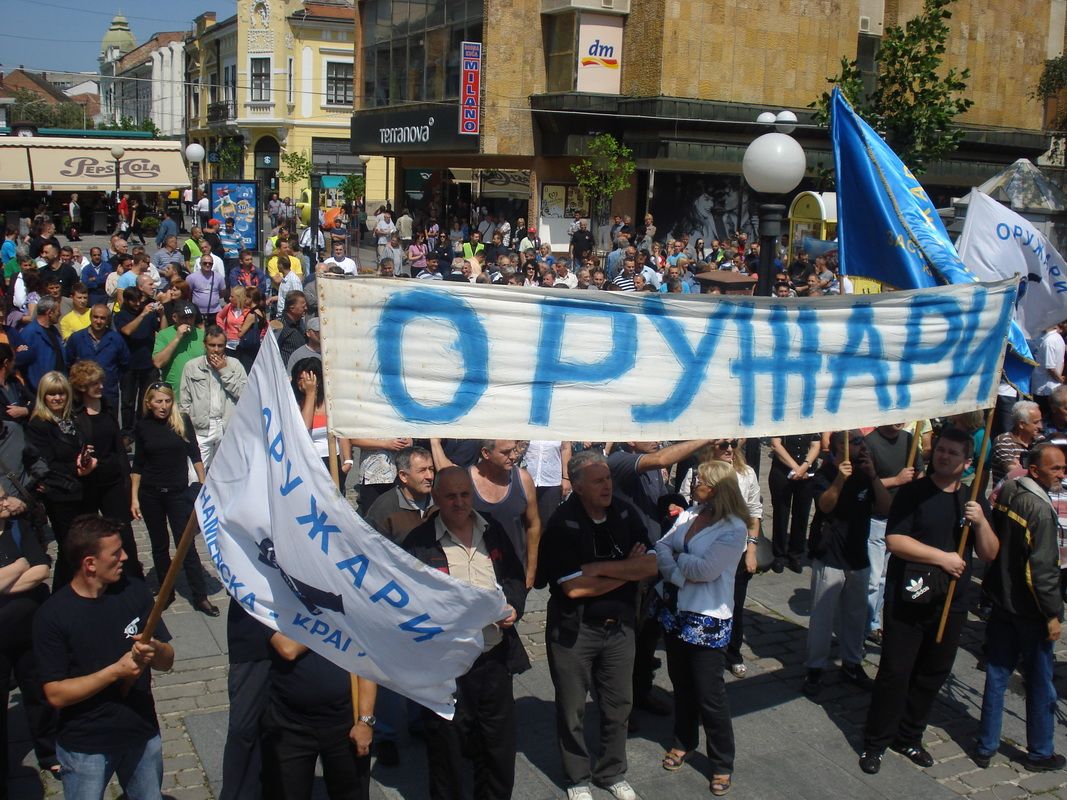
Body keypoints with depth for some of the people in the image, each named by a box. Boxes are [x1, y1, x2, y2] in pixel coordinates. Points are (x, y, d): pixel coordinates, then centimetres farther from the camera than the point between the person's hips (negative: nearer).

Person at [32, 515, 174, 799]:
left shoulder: (134, 591, -5)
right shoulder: (52, 615, -16)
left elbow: (167, 661, -2)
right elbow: (55, 694, -17)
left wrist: (154, 650, -24)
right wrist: (116, 671, -25)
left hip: (143, 735, 4)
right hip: (85, 747, -4)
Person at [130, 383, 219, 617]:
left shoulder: (183, 421, -6)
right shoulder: (142, 426, -2)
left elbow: (195, 455, 2)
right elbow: (137, 465, 4)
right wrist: (134, 498, 2)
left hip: (178, 492, -2)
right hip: (150, 494, 2)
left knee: (187, 545, -3)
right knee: (159, 545, 11)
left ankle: (200, 597, 1)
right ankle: (166, 592, 22)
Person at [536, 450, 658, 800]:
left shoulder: (624, 514, -3)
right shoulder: (562, 524, -18)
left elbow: (651, 565, -9)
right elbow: (574, 587, -23)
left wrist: (601, 568, -21)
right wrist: (627, 571, -14)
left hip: (619, 626, 4)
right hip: (574, 630, -4)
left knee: (618, 705, 15)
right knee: (572, 709, 11)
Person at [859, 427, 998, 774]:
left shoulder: (972, 501, 10)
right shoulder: (913, 493, -4)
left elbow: (989, 554, 7)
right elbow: (894, 540, -14)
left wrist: (981, 522, -11)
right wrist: (942, 557, -18)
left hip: (951, 604, 5)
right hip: (907, 599, -4)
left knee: (933, 675, 12)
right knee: (895, 673, 0)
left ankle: (909, 738, 28)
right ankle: (875, 742, 11)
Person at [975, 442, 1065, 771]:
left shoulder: (1006, 493, 2)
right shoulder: (1041, 510, -21)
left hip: (1001, 600, 7)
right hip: (1029, 609, -7)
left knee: (996, 676, 13)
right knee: (1039, 683, 9)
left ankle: (985, 747, 20)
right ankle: (1040, 753, 22)